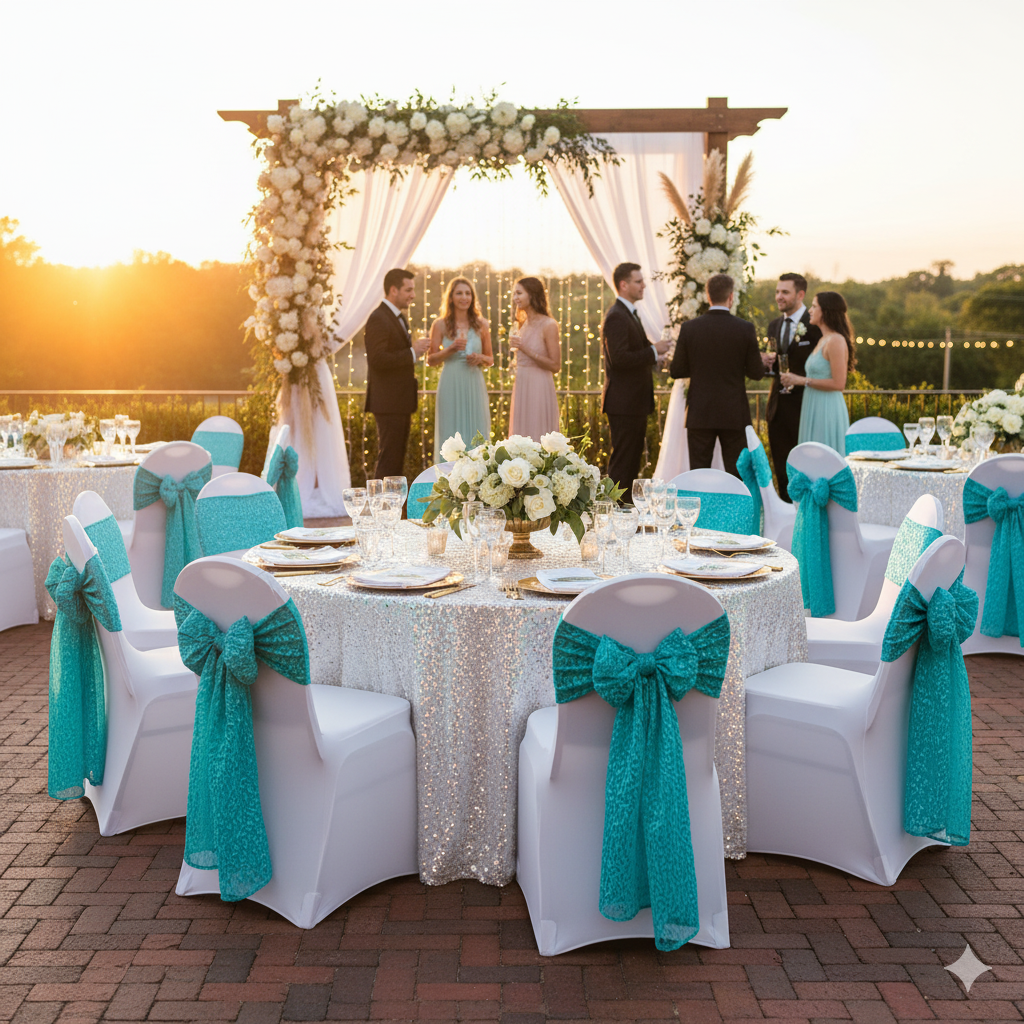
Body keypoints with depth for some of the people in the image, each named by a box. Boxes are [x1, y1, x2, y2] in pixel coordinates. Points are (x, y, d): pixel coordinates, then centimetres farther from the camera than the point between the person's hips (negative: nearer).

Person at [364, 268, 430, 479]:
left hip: (401, 401, 10)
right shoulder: (378, 319, -14)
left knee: (398, 457, 12)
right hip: (388, 401, -10)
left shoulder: (400, 317, 18)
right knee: (388, 457, -8)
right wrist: (412, 352, -20)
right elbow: (377, 360, -23)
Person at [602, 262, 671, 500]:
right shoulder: (616, 317, -16)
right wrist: (653, 351, -18)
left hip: (635, 402, 10)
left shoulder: (629, 314, 18)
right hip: (624, 402, -10)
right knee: (622, 461, -6)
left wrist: (653, 352, 6)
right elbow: (619, 358, -25)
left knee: (633, 460, 14)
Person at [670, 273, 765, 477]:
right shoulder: (745, 328, -6)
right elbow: (757, 373, -2)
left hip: (699, 414, 1)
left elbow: (676, 371, 0)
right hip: (734, 414, 0)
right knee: (737, 474, 7)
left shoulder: (689, 328, -4)